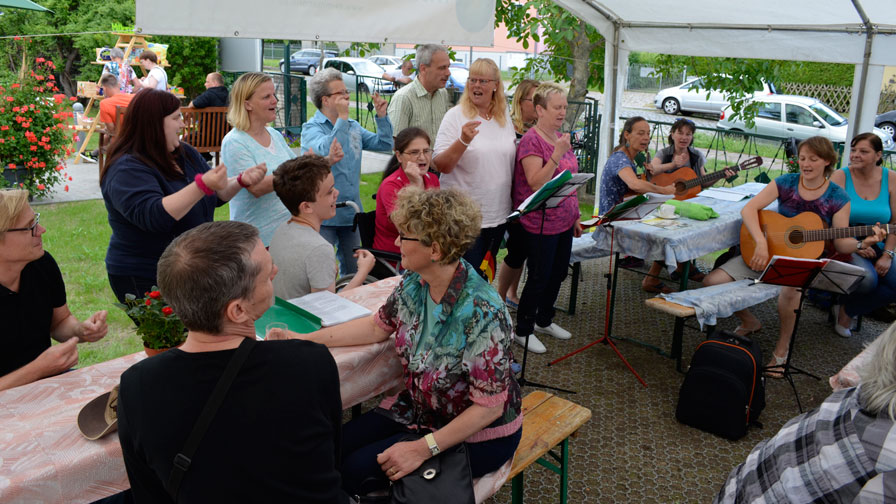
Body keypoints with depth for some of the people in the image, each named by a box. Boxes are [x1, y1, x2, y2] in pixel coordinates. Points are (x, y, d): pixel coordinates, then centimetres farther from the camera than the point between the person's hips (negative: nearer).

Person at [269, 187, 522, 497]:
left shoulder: (482, 312, -33)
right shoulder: (414, 284, -11)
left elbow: (490, 407, -26)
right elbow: (379, 326, 7)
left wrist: (424, 449, -24)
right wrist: (305, 339, 2)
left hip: (479, 435, -6)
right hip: (420, 411, 7)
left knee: (359, 471, -11)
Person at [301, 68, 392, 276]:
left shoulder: (353, 126, 11)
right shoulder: (311, 128, -9)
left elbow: (384, 144, 10)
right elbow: (327, 150, -28)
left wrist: (381, 116, -1)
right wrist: (342, 117, -25)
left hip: (351, 212, 6)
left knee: (353, 271, 17)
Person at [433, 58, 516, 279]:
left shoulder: (504, 119, 9)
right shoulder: (456, 116, -8)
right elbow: (441, 166, -15)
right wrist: (463, 140, -29)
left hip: (498, 214, 6)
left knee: (487, 274, 17)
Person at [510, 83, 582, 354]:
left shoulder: (562, 138, 10)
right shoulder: (531, 140, -15)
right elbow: (536, 182, -24)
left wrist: (575, 217, 18)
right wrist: (557, 154, -30)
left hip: (563, 222, 8)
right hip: (540, 224, -8)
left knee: (558, 273, 17)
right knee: (539, 277, 1)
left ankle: (544, 320, 36)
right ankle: (522, 330, 17)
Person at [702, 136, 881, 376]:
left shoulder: (838, 198, -2)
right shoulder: (785, 183, 0)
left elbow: (841, 243, -1)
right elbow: (749, 208, -11)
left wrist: (862, 244, -24)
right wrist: (761, 243, -23)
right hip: (768, 252, 3)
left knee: (790, 288, -41)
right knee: (712, 282, -14)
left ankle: (782, 347, -15)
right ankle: (750, 322, 15)